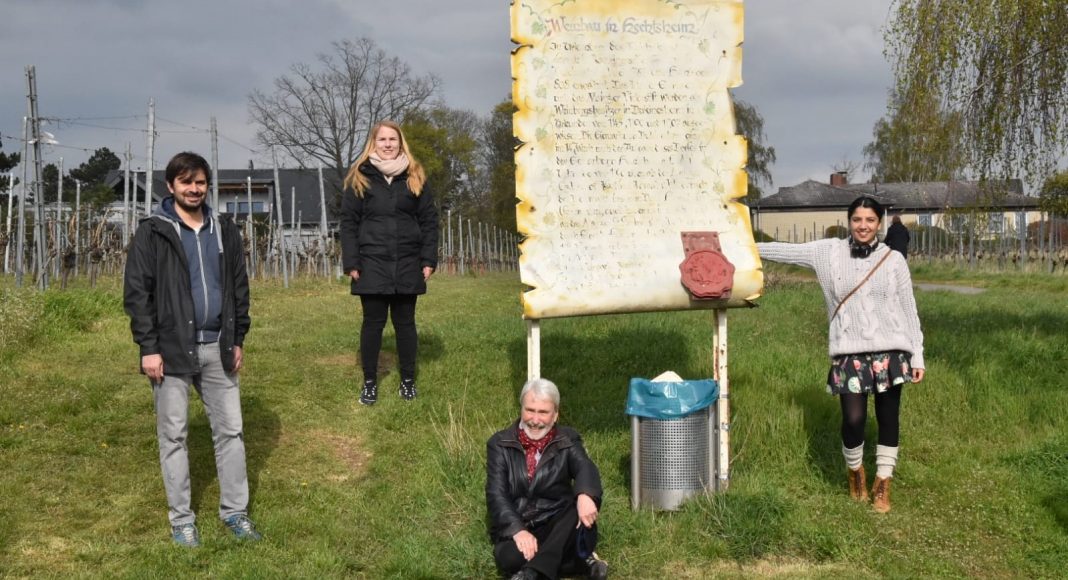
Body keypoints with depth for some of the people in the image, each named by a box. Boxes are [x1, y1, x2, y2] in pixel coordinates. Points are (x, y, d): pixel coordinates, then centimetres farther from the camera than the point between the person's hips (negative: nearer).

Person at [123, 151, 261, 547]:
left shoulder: (224, 230, 8)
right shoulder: (152, 232, -5)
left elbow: (239, 287, 13)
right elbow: (137, 292, -8)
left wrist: (237, 339, 9)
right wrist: (148, 348, -12)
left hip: (217, 348, 4)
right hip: (172, 350, -4)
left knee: (231, 430, 7)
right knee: (173, 436, 5)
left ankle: (235, 511, 20)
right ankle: (181, 520, 16)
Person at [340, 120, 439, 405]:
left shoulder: (415, 177, 7)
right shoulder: (360, 178, 2)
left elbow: (429, 220, 6)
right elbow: (348, 222, 0)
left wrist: (429, 260, -1)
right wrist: (351, 263, -7)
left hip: (407, 264, 1)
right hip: (372, 264, -1)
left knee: (405, 322, 9)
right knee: (373, 322, 5)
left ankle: (408, 380, 20)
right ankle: (369, 382, 15)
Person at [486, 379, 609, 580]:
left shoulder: (568, 440, 6)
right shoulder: (499, 444, 3)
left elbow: (585, 468, -15)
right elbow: (496, 494, -7)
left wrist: (585, 495, -41)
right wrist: (518, 530, -26)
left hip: (557, 526, 1)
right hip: (515, 527, 0)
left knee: (582, 511, -31)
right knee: (511, 558, -34)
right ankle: (581, 560, -18)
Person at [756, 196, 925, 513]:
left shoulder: (893, 259, 3)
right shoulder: (830, 252, 4)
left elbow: (909, 309, 5)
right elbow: (786, 251, 11)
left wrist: (918, 355, 3)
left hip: (890, 349, 1)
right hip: (850, 351, 0)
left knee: (888, 417, 5)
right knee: (853, 419, -7)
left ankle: (882, 485, 21)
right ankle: (855, 471, 24)